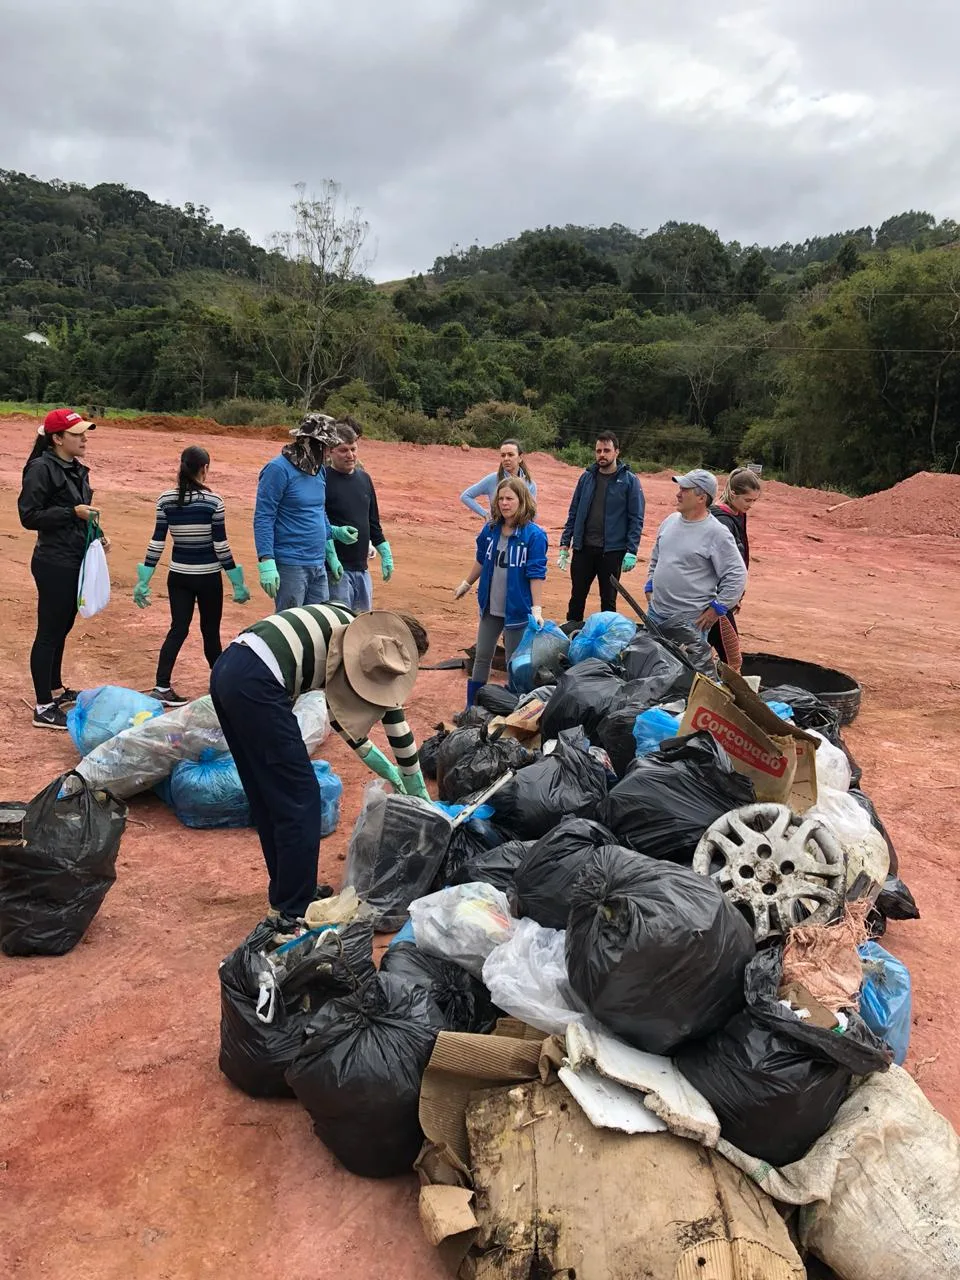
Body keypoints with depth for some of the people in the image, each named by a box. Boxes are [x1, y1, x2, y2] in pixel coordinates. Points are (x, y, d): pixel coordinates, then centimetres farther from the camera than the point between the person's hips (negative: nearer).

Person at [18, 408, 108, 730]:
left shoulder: (77, 470, 12)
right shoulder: (42, 469, -14)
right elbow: (29, 516, -17)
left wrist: (96, 534, 7)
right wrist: (73, 512, -21)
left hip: (76, 561, 8)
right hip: (54, 565, -8)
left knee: (62, 629, 19)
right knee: (49, 633, -2)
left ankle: (56, 689, 34)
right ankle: (43, 708, 5)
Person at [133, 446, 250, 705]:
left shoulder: (166, 499, -2)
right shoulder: (213, 501, -13)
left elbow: (157, 542, -2)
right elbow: (221, 545, -12)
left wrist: (143, 580, 4)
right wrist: (237, 582, -4)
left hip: (178, 576, 3)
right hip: (208, 577, -3)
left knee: (178, 628, 8)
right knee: (210, 630, 10)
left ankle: (162, 686, -1)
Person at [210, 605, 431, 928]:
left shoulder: (341, 635, 28)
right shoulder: (378, 651, 6)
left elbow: (342, 712, 34)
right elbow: (398, 729, 14)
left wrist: (386, 769, 39)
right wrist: (419, 793, 28)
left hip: (228, 670, 9)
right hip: (255, 684, -9)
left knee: (268, 799, 21)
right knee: (300, 801, 4)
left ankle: (286, 894, 35)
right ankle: (293, 911, 15)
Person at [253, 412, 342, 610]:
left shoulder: (319, 470, 12)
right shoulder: (278, 469, -12)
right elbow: (263, 518, -14)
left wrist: (331, 553, 22)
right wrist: (267, 563, -21)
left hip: (319, 565, 8)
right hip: (290, 566, -8)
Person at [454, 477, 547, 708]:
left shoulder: (534, 535, -17)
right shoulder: (490, 529, -2)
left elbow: (536, 574, -16)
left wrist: (537, 608, -20)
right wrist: (466, 584, 24)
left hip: (517, 609, -5)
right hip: (490, 607, 5)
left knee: (514, 663, 7)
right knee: (482, 657, 15)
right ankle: (472, 708, 29)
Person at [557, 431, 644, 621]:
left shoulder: (629, 481, -3)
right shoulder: (586, 477, 7)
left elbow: (636, 519, -5)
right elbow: (573, 513, 11)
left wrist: (631, 552, -12)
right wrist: (564, 545, 6)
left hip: (612, 551, -3)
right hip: (583, 548, 3)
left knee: (608, 600, 8)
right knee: (577, 598, 9)